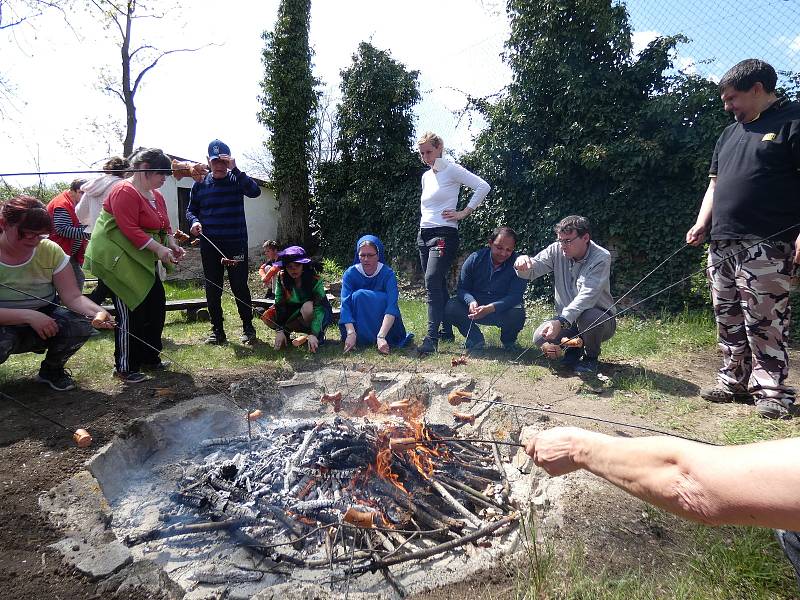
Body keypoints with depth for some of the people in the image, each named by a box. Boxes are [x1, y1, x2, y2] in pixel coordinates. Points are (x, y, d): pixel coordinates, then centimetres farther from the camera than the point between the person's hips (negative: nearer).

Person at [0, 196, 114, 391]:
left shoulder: (50, 250, -8)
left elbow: (73, 297, -14)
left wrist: (96, 312, -34)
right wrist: (28, 316, -35)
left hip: (43, 321, 3)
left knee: (82, 323, -26)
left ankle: (52, 369, 4)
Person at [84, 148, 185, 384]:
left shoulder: (156, 195, 13)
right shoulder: (125, 192, -16)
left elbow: (165, 226, 15)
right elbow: (129, 229, -24)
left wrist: (172, 245, -3)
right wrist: (159, 248, -26)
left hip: (144, 262, 9)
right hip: (120, 261, -9)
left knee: (156, 308, 10)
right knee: (131, 314, -6)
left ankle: (150, 359, 23)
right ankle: (124, 368, 6)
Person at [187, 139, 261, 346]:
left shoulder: (236, 180, 1)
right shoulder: (200, 184, 10)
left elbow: (255, 191, -19)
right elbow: (190, 210, 16)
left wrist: (235, 169, -24)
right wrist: (194, 221, -6)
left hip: (236, 243, -3)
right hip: (209, 245, 3)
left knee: (240, 287, -2)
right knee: (212, 290, 7)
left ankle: (248, 328, 12)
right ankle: (217, 330, 18)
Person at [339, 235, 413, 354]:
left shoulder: (388, 274, -18)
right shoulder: (350, 274, -13)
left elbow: (392, 305, -30)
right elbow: (345, 305, -24)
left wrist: (381, 336, -44)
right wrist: (351, 333, -40)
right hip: (359, 322, 1)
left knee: (383, 298, -30)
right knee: (358, 295, -28)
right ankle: (361, 339, -20)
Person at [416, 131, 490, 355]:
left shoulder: (451, 170, -4)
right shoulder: (426, 176, 17)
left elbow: (483, 187, -13)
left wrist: (463, 213, -12)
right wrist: (425, 223, 16)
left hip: (444, 234, -8)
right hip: (424, 235, 8)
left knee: (433, 282, -22)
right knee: (438, 285, 11)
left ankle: (432, 338, -25)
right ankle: (447, 330, 22)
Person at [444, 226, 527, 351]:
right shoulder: (475, 259, -7)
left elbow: (515, 296, -22)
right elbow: (462, 288, -6)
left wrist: (490, 308, -39)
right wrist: (471, 301, -31)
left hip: (503, 310, -1)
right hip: (475, 307, 1)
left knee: (517, 313, -34)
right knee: (450, 308, -24)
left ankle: (508, 341, 3)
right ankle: (475, 338, 2)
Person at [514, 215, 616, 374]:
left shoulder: (601, 258, -19)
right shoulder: (557, 250, -5)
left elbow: (587, 296, -32)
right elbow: (531, 271, -10)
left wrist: (561, 321, -44)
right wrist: (523, 262, -36)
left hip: (601, 319, -4)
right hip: (566, 319, 4)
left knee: (587, 317, -38)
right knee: (540, 337, -21)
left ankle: (591, 357, -5)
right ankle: (575, 347, 11)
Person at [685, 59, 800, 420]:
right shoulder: (730, 133, 22)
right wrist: (701, 224, 8)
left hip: (765, 246, -7)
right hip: (722, 245, 8)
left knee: (765, 322, -6)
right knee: (728, 320, 11)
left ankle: (771, 391, 5)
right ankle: (734, 382, 21)